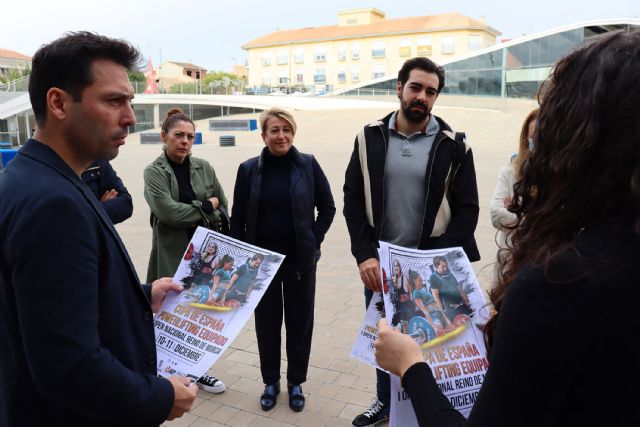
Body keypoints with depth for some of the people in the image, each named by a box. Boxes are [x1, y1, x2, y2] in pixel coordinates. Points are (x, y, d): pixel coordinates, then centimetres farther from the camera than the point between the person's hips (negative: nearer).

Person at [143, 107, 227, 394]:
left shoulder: (204, 168, 6)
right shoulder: (154, 172, -6)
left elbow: (223, 208, 9)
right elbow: (168, 211, -19)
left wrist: (202, 221, -6)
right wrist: (206, 207, -10)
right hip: (172, 253, -4)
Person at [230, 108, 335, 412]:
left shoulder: (308, 165, -5)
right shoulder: (249, 169, -3)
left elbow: (327, 207, 2)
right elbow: (237, 217, 2)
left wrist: (314, 241, -4)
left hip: (300, 259, 0)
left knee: (299, 321, 11)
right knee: (267, 322, 12)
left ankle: (296, 382, 31)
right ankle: (270, 382, 31)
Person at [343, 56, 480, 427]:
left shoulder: (453, 145, -3)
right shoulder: (370, 138, 2)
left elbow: (467, 209, -4)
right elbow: (353, 199, 0)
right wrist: (365, 255, -11)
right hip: (379, 261, 3)